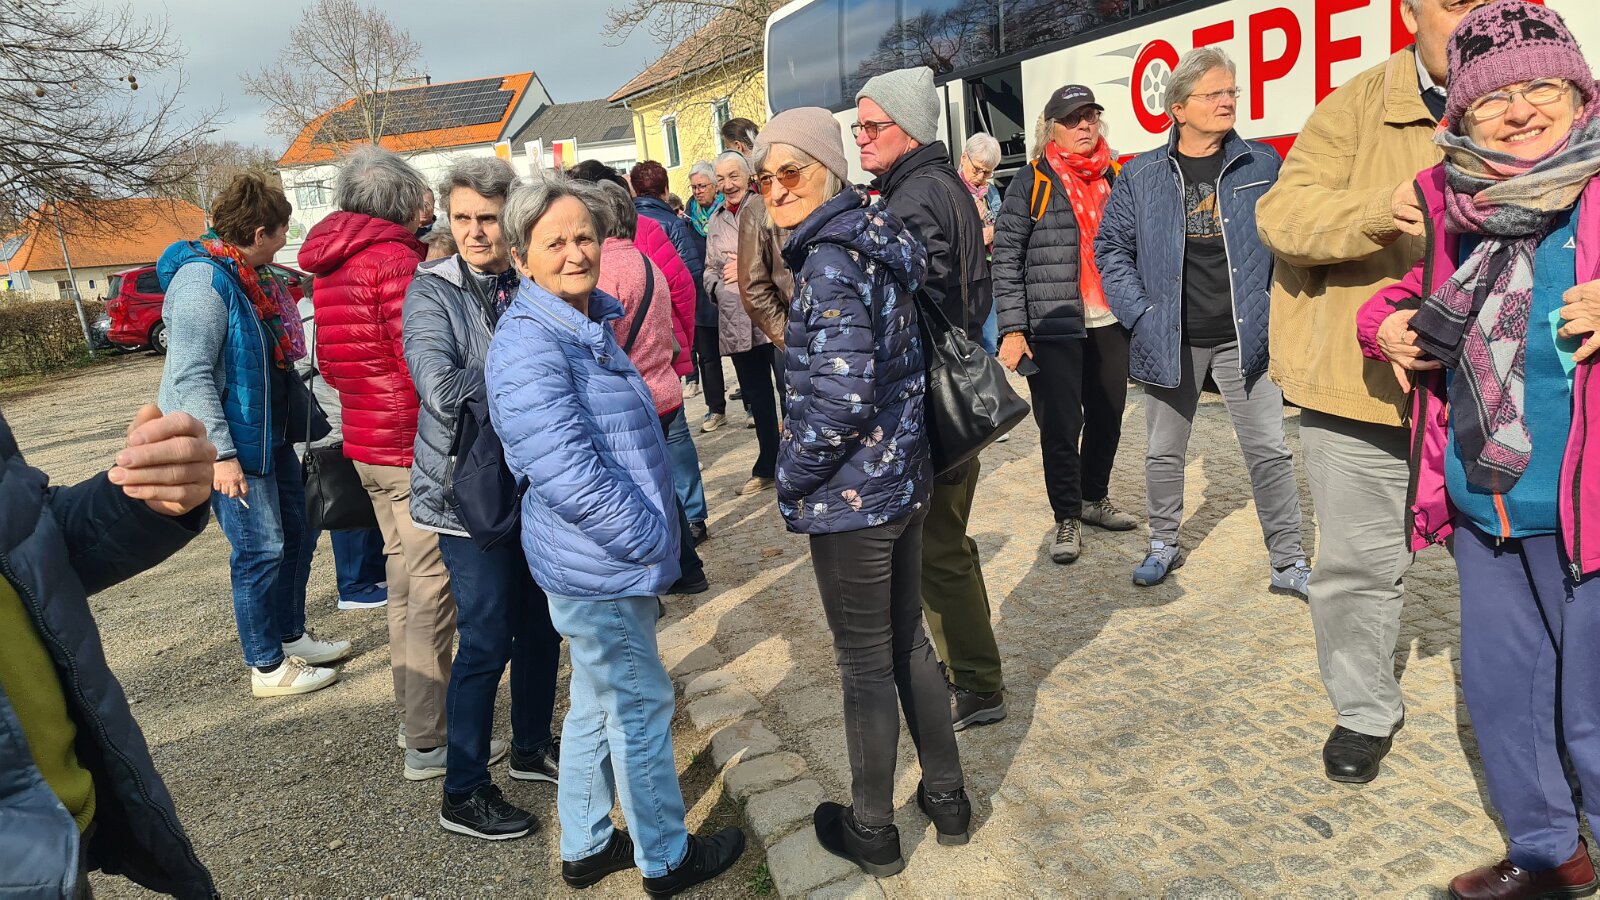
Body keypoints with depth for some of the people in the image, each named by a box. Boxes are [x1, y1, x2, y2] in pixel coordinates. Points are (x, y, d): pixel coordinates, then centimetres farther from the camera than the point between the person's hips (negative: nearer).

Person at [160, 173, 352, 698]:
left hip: (271, 436, 10)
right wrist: (221, 453, -26)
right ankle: (267, 668, 14)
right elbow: (190, 375, -24)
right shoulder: (203, 279, -19)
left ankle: (292, 638, 33)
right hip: (235, 443, -10)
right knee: (262, 548, -1)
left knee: (297, 534, 16)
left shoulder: (243, 277, 11)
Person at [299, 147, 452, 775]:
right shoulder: (394, 259, -16)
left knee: (404, 581, 19)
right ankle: (428, 742, 7)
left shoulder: (331, 263, 12)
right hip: (415, 448, -9)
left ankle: (412, 713, 32)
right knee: (432, 592, -2)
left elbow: (333, 364, 17)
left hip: (367, 444, 9)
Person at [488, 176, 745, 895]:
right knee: (641, 708, 7)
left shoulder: (589, 322, 10)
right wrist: (653, 540, -17)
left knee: (597, 703, 21)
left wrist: (654, 531, 16)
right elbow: (569, 475, -27)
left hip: (599, 562, 10)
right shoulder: (529, 348, -21)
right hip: (600, 567, -10)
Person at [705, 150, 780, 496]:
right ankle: (767, 469, 26)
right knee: (757, 397, 14)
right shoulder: (715, 221, 16)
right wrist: (716, 286, 4)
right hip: (735, 322, 6)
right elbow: (710, 268, 24)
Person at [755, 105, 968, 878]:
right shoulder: (877, 243, 9)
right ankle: (947, 800, 37)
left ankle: (872, 832, 27)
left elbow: (843, 394, -25)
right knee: (907, 643, 20)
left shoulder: (830, 261, -18)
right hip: (903, 479, 9)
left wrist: (792, 474, -10)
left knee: (866, 666, 7)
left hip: (851, 498, -9)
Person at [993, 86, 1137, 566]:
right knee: (1061, 425, -2)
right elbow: (1005, 259, -7)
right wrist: (1012, 329, -14)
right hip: (1054, 326, -5)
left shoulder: (1116, 178, 12)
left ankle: (1095, 498, 34)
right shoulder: (1031, 183, -3)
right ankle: (1067, 518, 13)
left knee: (1108, 415, 14)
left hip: (1110, 322, 5)